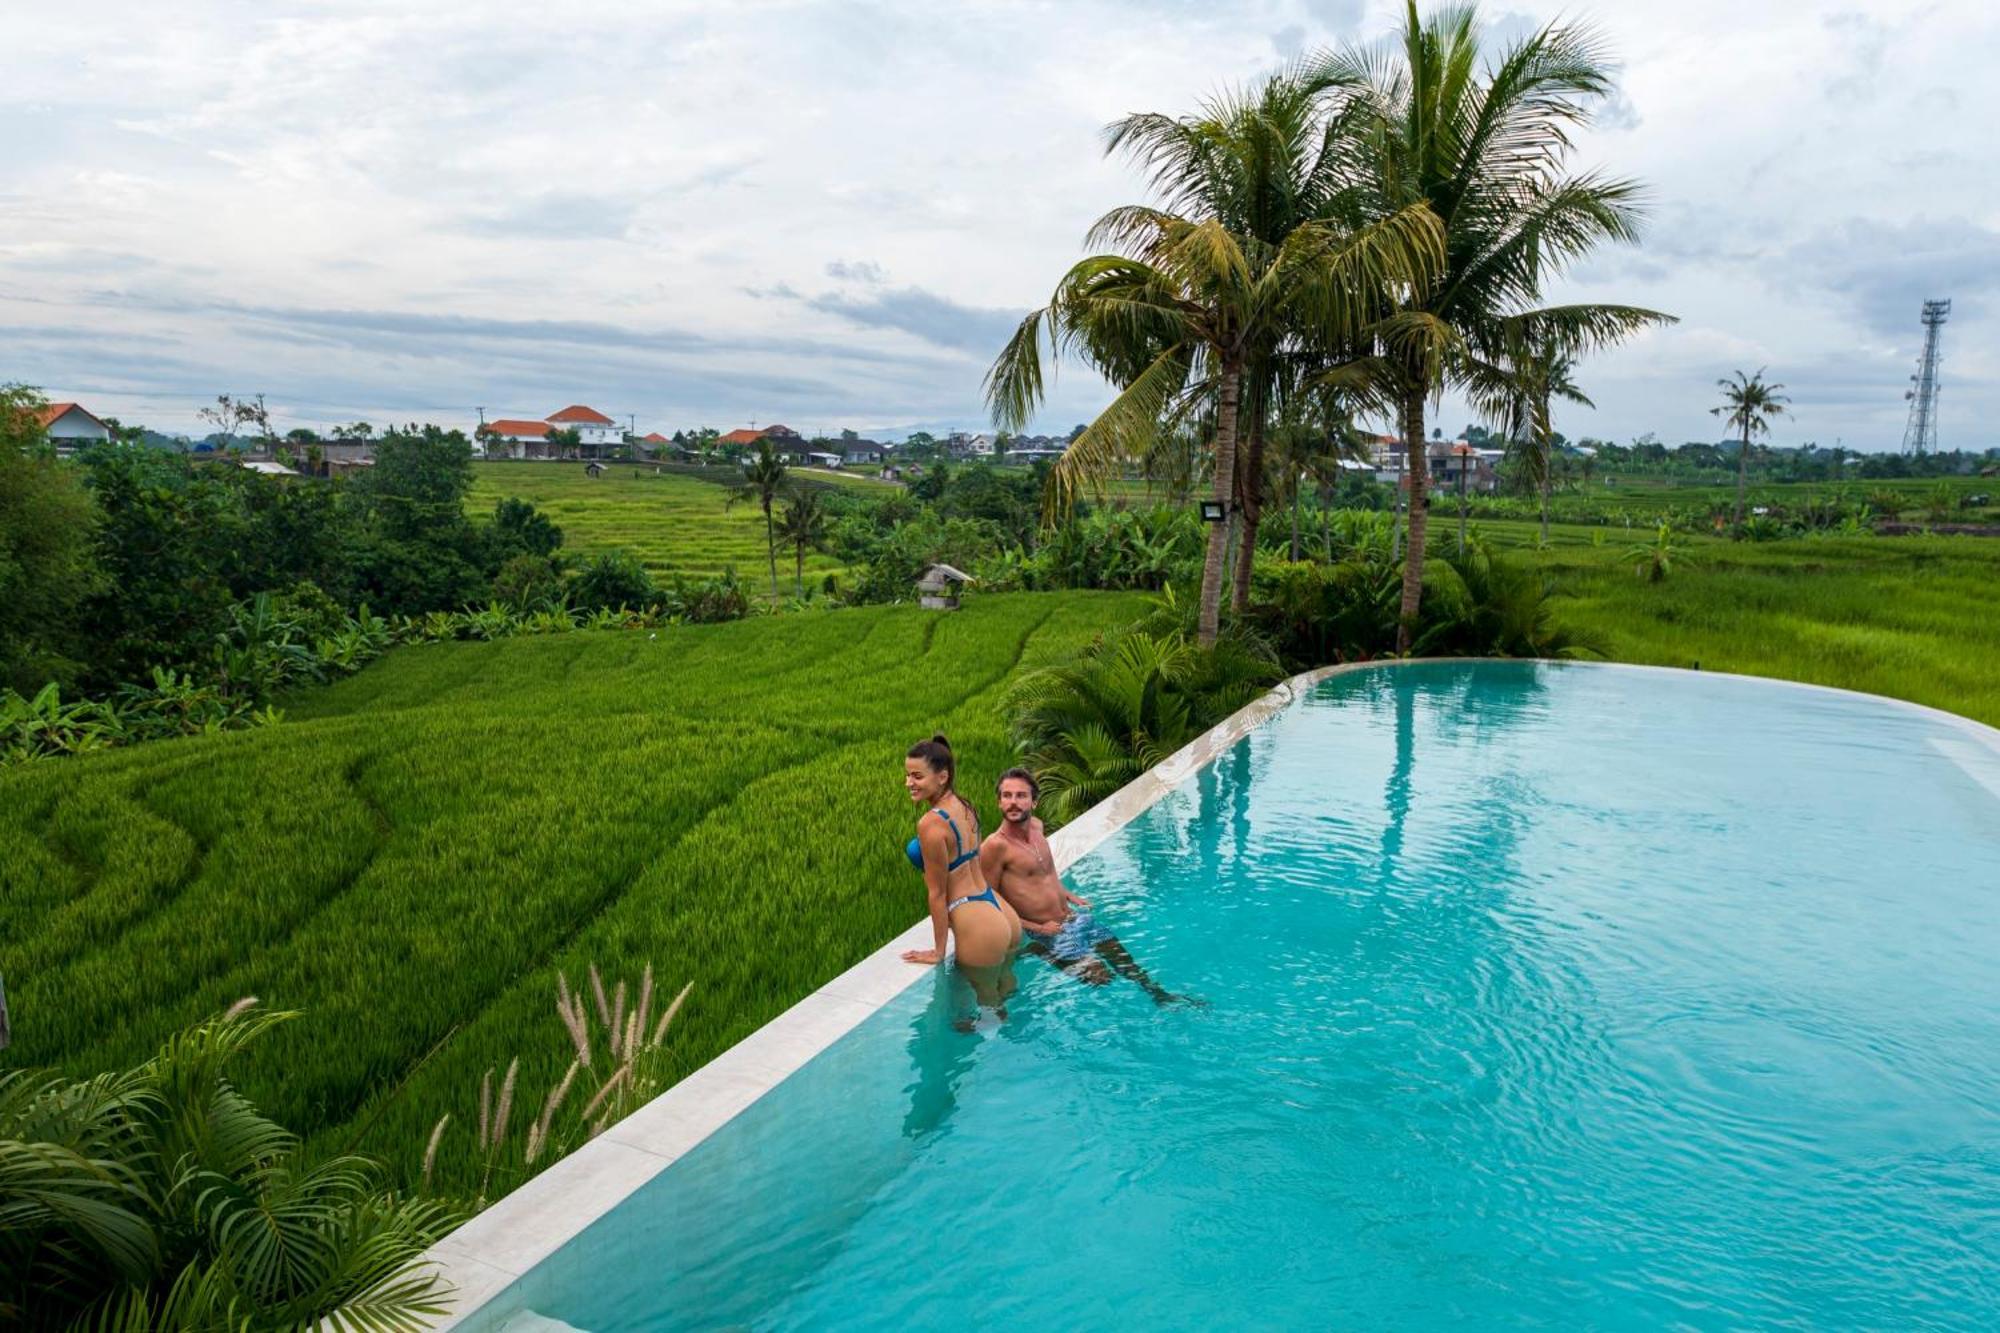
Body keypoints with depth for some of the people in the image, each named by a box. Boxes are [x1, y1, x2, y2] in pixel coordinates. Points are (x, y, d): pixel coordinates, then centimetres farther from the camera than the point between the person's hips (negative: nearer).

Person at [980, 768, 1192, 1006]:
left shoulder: (1036, 826, 4)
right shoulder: (994, 847, -22)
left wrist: (1065, 894, 10)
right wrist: (1037, 928, -18)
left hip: (1074, 916, 7)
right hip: (1048, 932, -7)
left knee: (1121, 957, 12)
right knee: (1099, 976, -12)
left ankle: (1157, 993, 33)